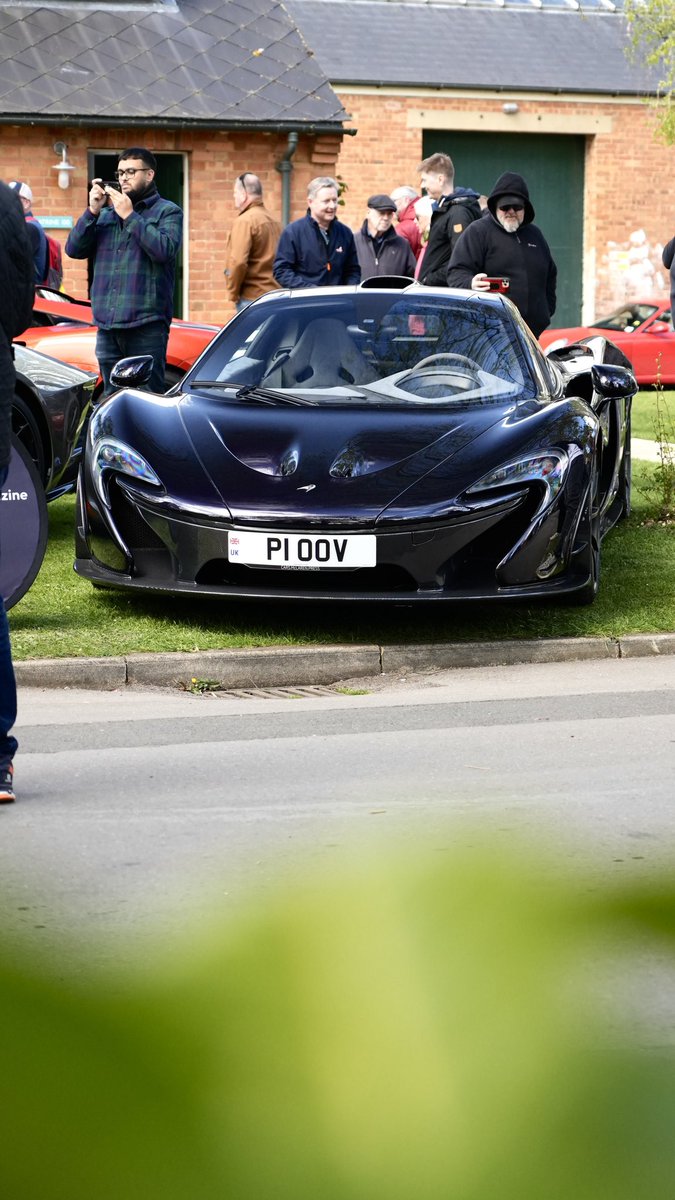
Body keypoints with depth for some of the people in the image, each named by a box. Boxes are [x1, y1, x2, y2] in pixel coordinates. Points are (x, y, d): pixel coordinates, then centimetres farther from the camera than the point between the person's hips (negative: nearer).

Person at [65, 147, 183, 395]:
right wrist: (92, 212, -1)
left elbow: (165, 249, -13)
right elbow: (74, 249, 11)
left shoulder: (167, 212, 5)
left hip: (146, 325, -5)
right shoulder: (105, 214, 20)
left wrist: (130, 216, -10)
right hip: (107, 326, 5)